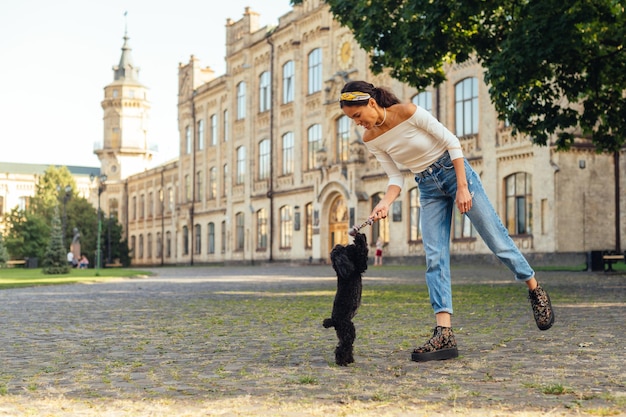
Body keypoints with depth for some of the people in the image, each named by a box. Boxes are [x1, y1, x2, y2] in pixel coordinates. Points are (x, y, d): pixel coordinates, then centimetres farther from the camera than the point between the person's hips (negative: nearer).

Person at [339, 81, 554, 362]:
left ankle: (535, 290, 26)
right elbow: (395, 177, 0)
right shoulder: (371, 140, -4)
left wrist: (463, 188, -18)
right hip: (428, 189, 5)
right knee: (435, 258, -9)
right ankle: (444, 335, -14)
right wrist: (385, 203, -20)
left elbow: (451, 142, -15)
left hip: (453, 171, -5)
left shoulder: (408, 112, -20)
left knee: (497, 240, 1)